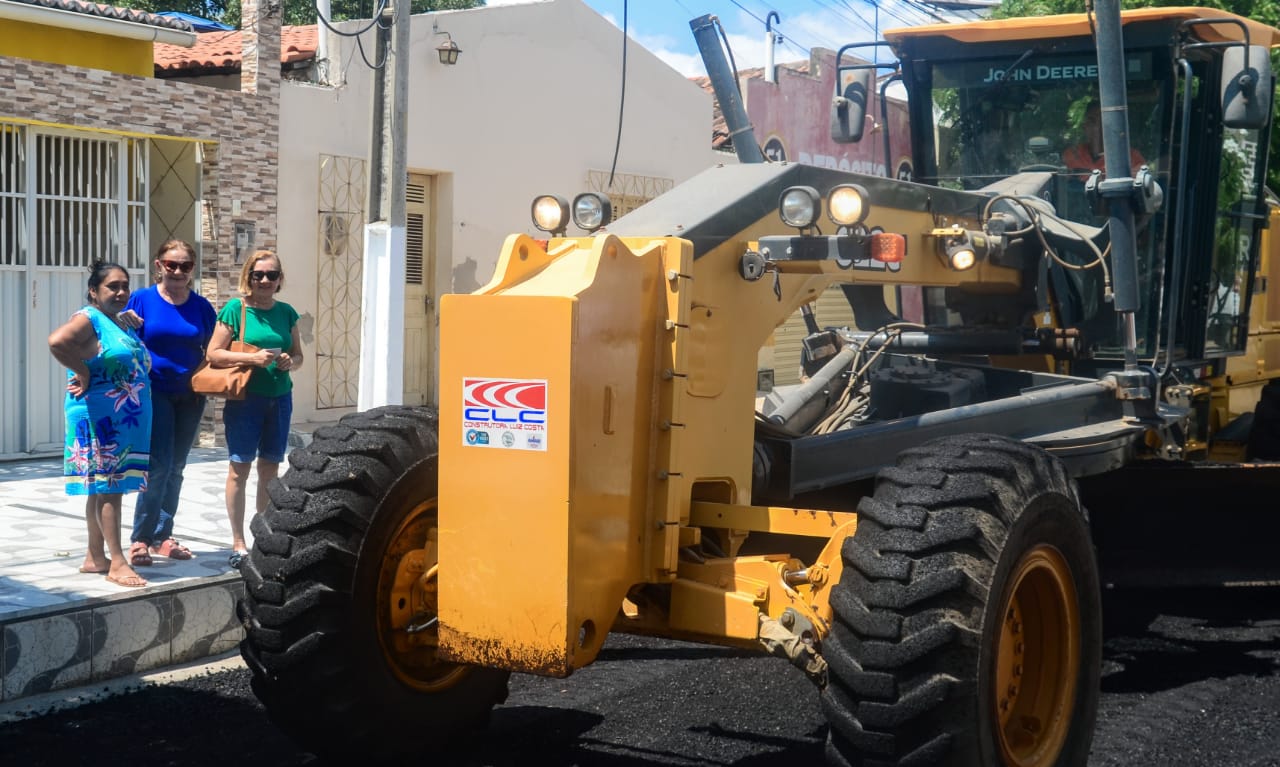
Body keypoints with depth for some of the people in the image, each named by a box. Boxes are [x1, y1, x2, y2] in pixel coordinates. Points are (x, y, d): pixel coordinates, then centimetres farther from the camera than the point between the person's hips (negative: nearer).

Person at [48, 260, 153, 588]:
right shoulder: (89, 318, -11)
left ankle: (95, 557, 20)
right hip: (100, 419, -9)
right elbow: (57, 341, -30)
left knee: (104, 487, 13)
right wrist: (83, 373, -20)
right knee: (108, 487, -7)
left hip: (126, 422, 9)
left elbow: (138, 363, 31)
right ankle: (117, 562, -5)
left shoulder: (123, 323, 17)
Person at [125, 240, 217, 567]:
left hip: (189, 395, 4)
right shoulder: (142, 300, -3)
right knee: (159, 465, -12)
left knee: (175, 467, 11)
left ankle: (162, 536, 21)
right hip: (154, 391, -4)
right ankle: (140, 539, -2)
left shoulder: (201, 306, 4)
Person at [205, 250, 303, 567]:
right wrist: (253, 357, -19)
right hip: (245, 397, -4)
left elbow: (298, 354, 17)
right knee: (240, 468, -3)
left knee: (270, 469, 9)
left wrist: (290, 362, -7)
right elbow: (213, 354, -7)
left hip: (279, 397, 5)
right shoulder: (235, 309, -4)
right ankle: (238, 544, 2)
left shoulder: (286, 312, 10)